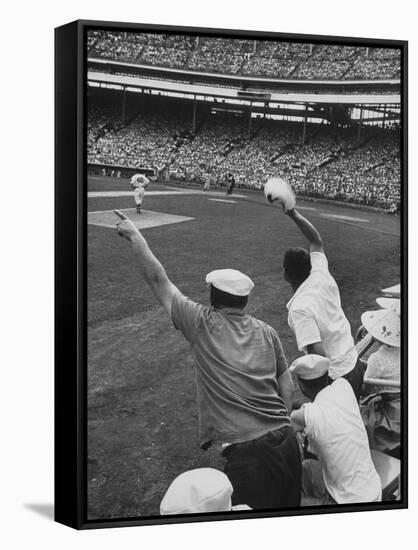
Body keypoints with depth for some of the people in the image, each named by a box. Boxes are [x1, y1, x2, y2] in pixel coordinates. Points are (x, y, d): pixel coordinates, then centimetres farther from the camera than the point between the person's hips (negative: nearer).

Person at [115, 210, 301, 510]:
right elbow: (287, 385, 14)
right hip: (285, 440, 5)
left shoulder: (203, 324, -4)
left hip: (245, 452, -5)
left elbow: (159, 281, 3)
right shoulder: (266, 332, 9)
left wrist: (135, 237, 11)